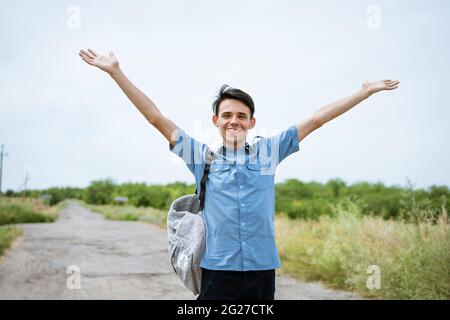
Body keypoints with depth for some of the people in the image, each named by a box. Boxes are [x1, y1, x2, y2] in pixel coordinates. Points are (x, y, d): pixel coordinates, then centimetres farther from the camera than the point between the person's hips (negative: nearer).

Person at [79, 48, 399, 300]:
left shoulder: (269, 151, 6)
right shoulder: (202, 156, 3)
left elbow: (317, 119, 9)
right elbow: (156, 117, 1)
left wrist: (365, 91, 12)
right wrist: (116, 72, -2)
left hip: (262, 269, 1)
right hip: (217, 270, -1)